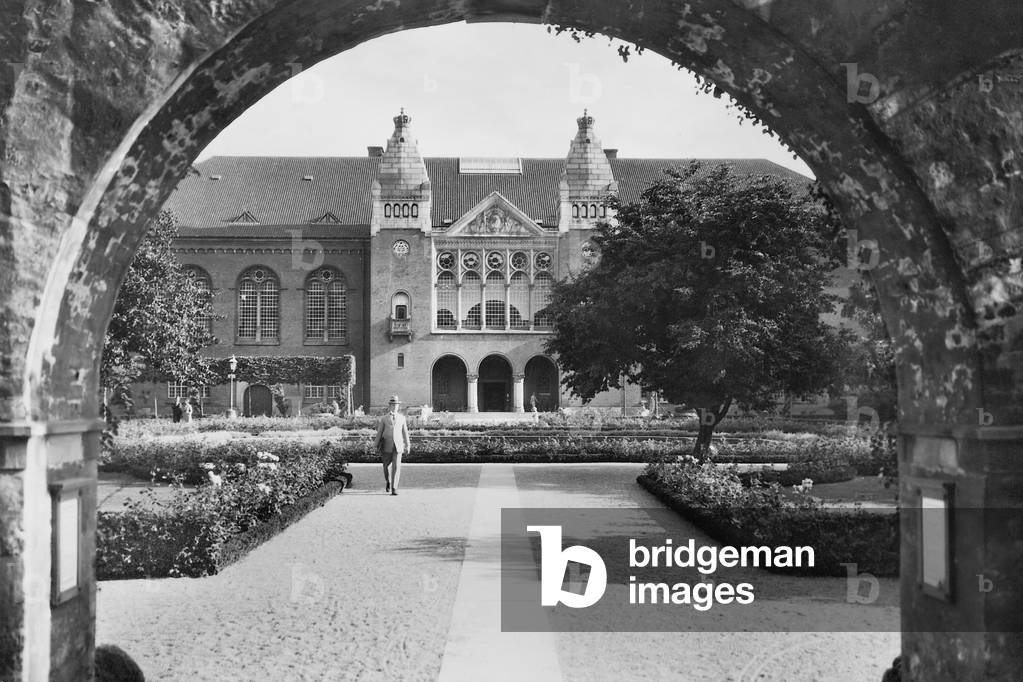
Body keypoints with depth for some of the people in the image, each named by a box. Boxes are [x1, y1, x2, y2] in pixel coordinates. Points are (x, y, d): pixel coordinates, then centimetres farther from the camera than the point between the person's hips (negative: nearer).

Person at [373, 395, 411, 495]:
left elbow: (405, 432, 11)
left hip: (398, 445, 0)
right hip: (387, 445, 0)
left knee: (396, 466, -10)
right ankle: (388, 482, 37)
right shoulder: (384, 418, 5)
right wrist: (376, 446, 3)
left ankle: (394, 488, -9)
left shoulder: (402, 418, 9)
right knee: (387, 466, 8)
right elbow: (379, 432, 6)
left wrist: (407, 445, 9)